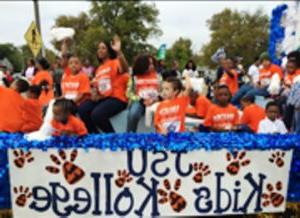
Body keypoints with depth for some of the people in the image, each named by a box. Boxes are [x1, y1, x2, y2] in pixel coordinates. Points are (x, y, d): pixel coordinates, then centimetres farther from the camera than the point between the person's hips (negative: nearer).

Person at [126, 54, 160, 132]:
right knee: (133, 114, -34)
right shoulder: (134, 77, 9)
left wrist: (155, 100, -12)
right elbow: (129, 93, 3)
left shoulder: (157, 76, 15)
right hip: (139, 101, -1)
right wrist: (142, 100, -11)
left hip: (154, 101, 2)